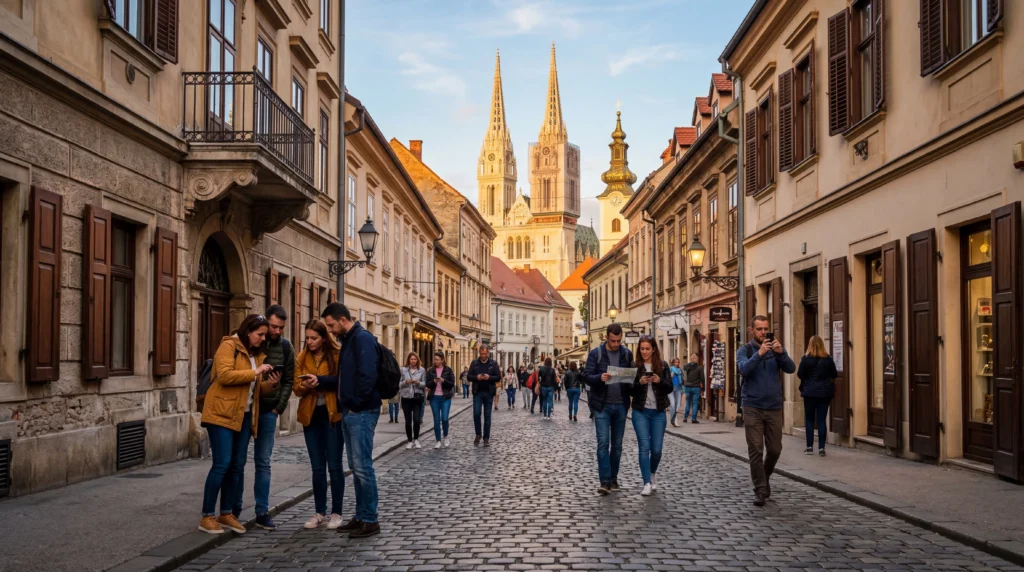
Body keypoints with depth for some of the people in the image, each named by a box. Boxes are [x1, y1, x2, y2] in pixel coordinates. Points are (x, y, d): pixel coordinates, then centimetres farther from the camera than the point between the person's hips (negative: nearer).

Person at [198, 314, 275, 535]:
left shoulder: (257, 352, 15)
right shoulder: (229, 346, -8)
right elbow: (224, 375, -21)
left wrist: (270, 384, -3)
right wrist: (255, 372, -20)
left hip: (244, 415, 8)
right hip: (222, 414, -8)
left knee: (237, 466, 9)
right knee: (222, 465, -9)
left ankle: (226, 513, 19)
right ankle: (207, 517, 0)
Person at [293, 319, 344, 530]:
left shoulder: (338, 355, -6)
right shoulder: (302, 358, 7)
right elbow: (296, 388, 5)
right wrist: (305, 386, -16)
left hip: (333, 414, -4)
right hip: (311, 415, 4)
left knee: (334, 466, 0)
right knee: (317, 467, 9)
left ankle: (336, 513, 9)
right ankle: (319, 512, 18)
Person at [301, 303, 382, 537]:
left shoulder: (362, 338, -13)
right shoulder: (348, 340, 18)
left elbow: (367, 376, -23)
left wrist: (355, 405, -16)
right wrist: (319, 380, 11)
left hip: (361, 413, -10)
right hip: (350, 413, 10)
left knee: (363, 467, -6)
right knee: (356, 467, 13)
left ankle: (370, 520, 1)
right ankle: (361, 516, 21)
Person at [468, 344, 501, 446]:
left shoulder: (493, 363, 3)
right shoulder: (474, 363, 5)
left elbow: (498, 378, 1)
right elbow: (469, 376, 5)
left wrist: (489, 377, -17)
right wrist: (476, 377, -15)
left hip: (488, 393, 0)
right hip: (477, 392, 0)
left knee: (487, 415, 4)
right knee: (476, 413, -6)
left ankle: (486, 438, 10)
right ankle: (478, 434, 14)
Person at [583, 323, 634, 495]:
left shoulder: (627, 354, 5)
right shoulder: (596, 353, -2)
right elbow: (586, 376, -7)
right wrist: (600, 378, -28)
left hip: (620, 405, 3)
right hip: (602, 405, -3)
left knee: (617, 444, 9)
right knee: (603, 443, -8)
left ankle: (613, 478, 21)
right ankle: (605, 481, -7)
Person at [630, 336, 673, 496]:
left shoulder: (662, 366, 3)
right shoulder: (635, 367, 0)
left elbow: (670, 388, -1)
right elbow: (630, 391, -1)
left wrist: (659, 381, -19)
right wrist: (639, 383, -20)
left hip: (658, 412, 1)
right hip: (640, 412, -1)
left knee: (657, 449, 4)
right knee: (644, 447, -8)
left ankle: (653, 473, 33)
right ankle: (647, 483, -3)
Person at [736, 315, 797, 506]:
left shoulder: (776, 349, 6)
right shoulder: (745, 350, 0)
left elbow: (791, 368, -8)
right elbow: (744, 369, -19)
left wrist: (781, 352, -25)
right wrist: (759, 353, -32)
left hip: (774, 407, 3)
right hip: (753, 408, -2)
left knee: (775, 450, 9)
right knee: (756, 451, -4)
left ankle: (764, 478, 34)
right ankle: (760, 490, 3)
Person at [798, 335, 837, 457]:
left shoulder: (805, 358, -9)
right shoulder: (828, 359, -4)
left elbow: (800, 374, -5)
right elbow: (834, 375, 2)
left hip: (809, 392, -1)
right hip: (825, 392, 1)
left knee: (809, 419, 9)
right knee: (822, 420, 5)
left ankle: (809, 447, 10)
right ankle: (821, 448, 3)